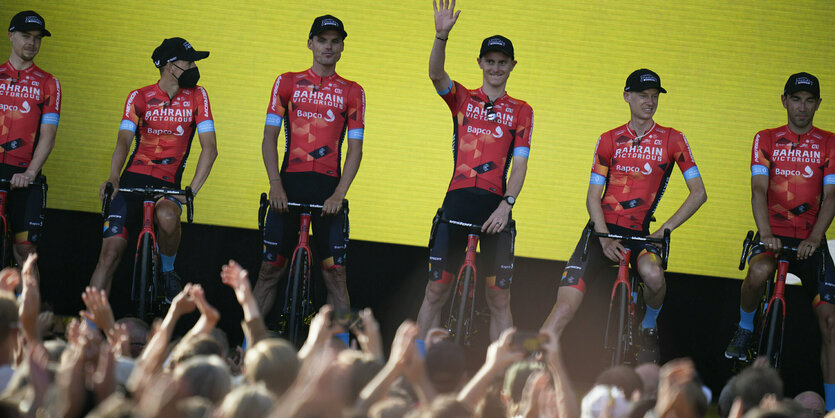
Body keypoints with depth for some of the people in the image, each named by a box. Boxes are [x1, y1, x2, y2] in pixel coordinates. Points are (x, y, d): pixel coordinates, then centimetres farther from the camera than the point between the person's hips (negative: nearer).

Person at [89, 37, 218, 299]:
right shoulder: (140, 98, 0)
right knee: (110, 252, -11)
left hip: (167, 186, 0)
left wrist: (192, 189, -19)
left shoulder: (196, 97, 2)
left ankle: (167, 270, -6)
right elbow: (124, 140, -13)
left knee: (167, 217, -35)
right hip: (133, 181, 0)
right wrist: (113, 178, -32)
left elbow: (209, 148, -4)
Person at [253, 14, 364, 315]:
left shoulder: (352, 92, 8)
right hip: (290, 183, 0)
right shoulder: (287, 83, 10)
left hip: (329, 187, 0)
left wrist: (338, 194, -10)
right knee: (271, 268, 1)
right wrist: (275, 185, -8)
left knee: (335, 271, -4)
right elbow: (270, 136, 5)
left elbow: (355, 149, 4)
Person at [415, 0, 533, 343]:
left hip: (496, 207, 0)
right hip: (457, 200, 0)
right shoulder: (462, 99, 10)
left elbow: (519, 165, 2)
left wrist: (506, 204, -13)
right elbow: (436, 74, -10)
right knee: (435, 291, 3)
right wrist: (441, 36, -27)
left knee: (499, 298, 0)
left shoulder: (521, 112, 9)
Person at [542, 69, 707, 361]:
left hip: (638, 233, -1)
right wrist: (605, 238, -12)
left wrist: (665, 229, -8)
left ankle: (648, 327, -2)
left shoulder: (672, 140, 4)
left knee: (654, 276, -35)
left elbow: (698, 193, 1)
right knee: (564, 309, -15)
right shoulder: (609, 141, 8)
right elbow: (593, 197, 4)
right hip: (602, 229, 1)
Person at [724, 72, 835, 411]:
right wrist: (765, 233, -23)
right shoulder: (766, 140, 5)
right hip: (774, 235, -1)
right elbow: (759, 190, -5)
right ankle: (745, 329, -5)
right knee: (759, 271, -36)